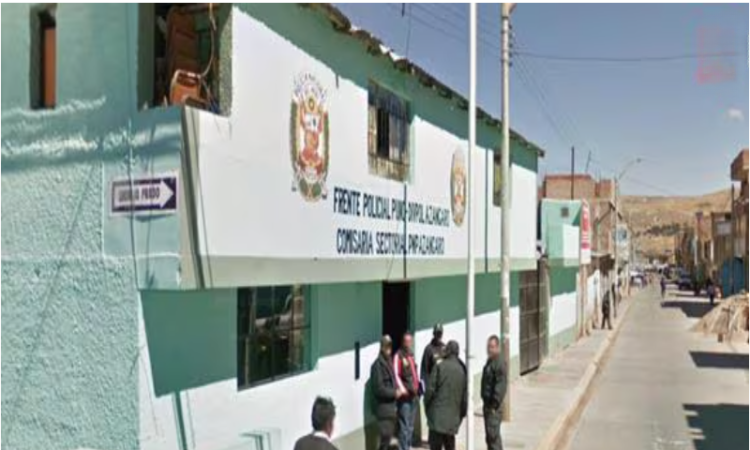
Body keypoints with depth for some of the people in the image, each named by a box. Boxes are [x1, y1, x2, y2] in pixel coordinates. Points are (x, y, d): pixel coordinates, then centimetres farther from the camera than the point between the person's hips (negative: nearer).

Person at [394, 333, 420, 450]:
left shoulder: (411, 355, 15)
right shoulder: (398, 356, -10)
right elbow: (396, 375, -16)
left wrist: (418, 387, 14)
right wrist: (402, 389, -24)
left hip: (413, 395, 8)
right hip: (404, 396, -8)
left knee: (410, 426, 16)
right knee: (404, 426, -7)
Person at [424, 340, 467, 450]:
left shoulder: (439, 367, -9)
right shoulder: (462, 370, 2)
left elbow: (430, 389, -9)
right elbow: (465, 395, 6)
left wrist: (427, 404, 7)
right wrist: (462, 413, 17)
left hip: (438, 415, -4)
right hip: (453, 416, 4)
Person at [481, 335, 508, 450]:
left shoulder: (500, 364, -17)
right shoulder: (489, 362, 13)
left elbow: (501, 387, -22)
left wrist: (495, 405, -22)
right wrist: (486, 404, 18)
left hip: (494, 406, -10)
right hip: (487, 404, 10)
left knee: (493, 434, -9)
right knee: (489, 436, 17)